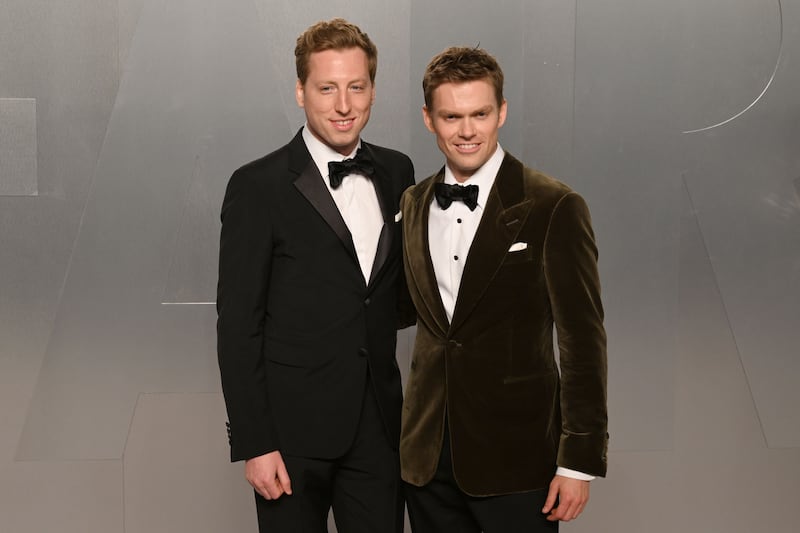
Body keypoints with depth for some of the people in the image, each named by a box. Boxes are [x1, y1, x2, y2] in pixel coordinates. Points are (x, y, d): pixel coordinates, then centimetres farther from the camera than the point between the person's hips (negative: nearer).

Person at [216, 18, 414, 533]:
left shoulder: (397, 173, 6)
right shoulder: (258, 186, -9)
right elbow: (238, 325, -9)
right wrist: (254, 444, -12)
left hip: (379, 424, 4)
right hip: (294, 428, -4)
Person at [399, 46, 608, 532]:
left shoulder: (555, 208, -9)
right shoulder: (414, 204, 7)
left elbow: (584, 345, -10)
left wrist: (579, 462, -11)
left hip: (515, 460, -4)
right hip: (428, 456, 5)